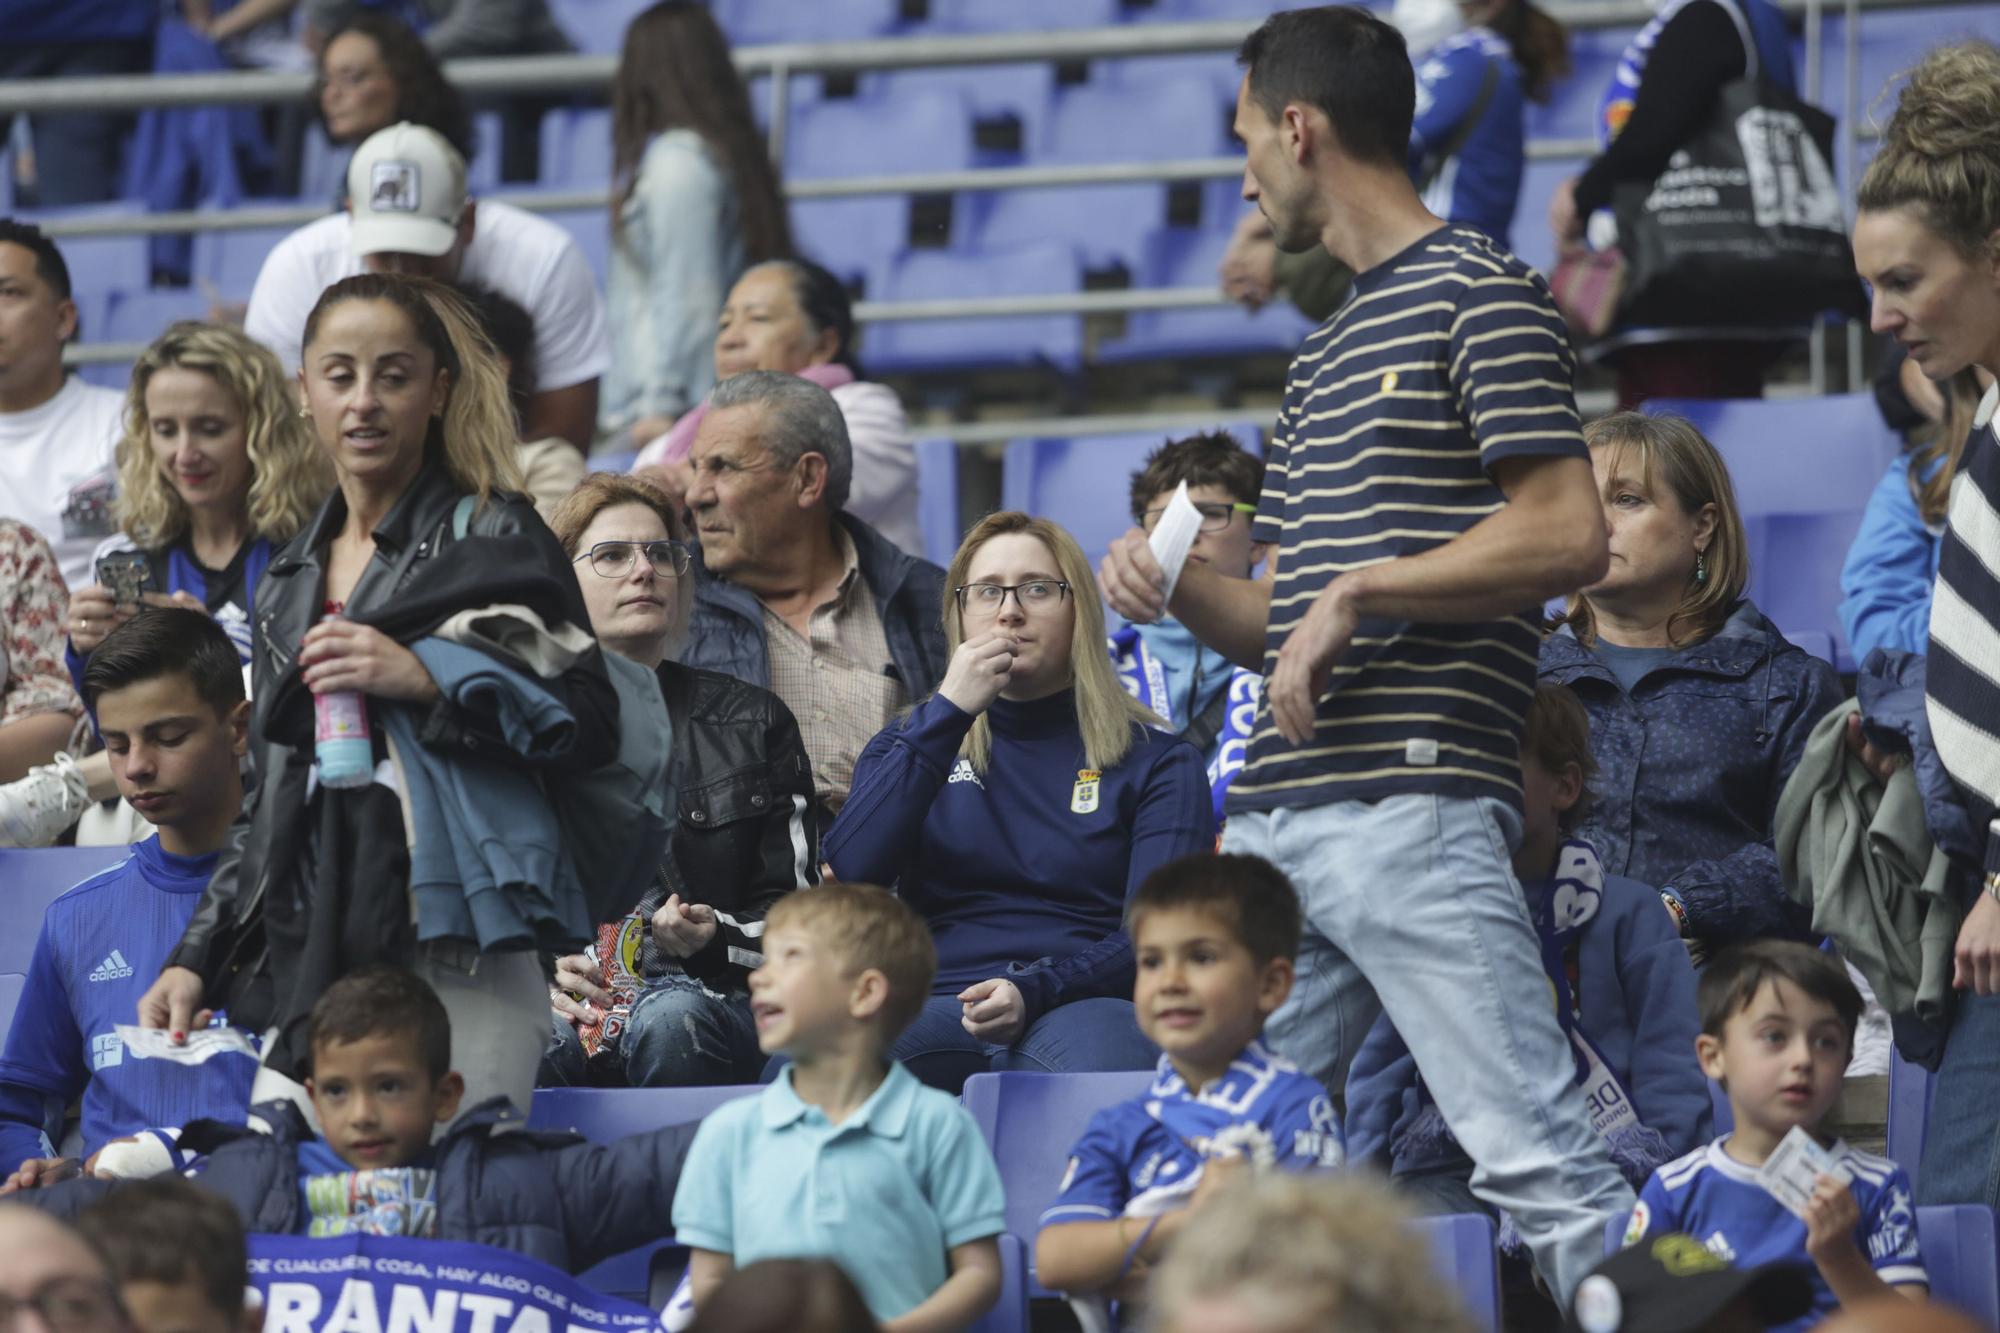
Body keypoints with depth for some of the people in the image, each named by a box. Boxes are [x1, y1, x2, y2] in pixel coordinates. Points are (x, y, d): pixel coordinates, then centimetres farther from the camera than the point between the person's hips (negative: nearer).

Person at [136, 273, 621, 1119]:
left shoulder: (492, 538, 3)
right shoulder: (291, 580, 22)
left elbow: (589, 727, -5)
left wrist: (424, 680, -15)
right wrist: (195, 961, 18)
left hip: (453, 965, -6)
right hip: (305, 968, 6)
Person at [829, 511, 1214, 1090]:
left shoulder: (1156, 761, 15)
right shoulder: (910, 745, 24)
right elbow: (850, 876, 4)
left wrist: (1035, 991, -17)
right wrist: (946, 714, 1)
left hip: (1083, 1006, -2)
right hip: (936, 1012, 2)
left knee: (1100, 1061, -42)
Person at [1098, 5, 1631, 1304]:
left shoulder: (1480, 292, -1)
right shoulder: (1323, 350, 25)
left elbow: (1569, 535, -12)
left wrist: (1357, 590, -11)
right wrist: (1177, 590, 7)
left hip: (1419, 806, -9)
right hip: (1277, 823, 9)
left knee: (1544, 1169, -15)